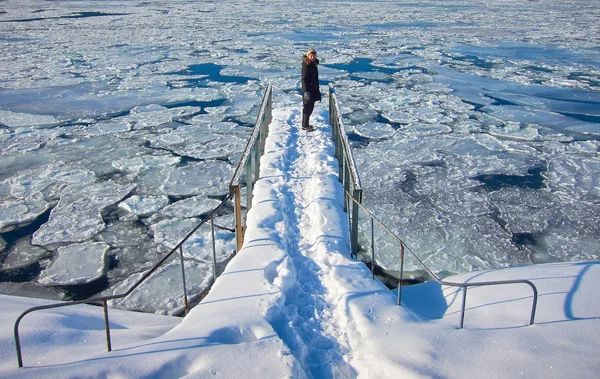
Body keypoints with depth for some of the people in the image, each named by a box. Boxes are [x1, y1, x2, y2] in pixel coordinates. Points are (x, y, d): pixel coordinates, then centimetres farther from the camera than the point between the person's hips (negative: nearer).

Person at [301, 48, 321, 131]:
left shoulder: (314, 64, 12)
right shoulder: (306, 65, -16)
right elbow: (304, 79, -20)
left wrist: (317, 89, 23)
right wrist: (306, 91, -25)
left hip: (313, 89, 9)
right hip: (308, 89, -9)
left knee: (311, 107, 14)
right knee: (308, 107, -4)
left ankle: (305, 124, 24)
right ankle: (305, 125, 3)